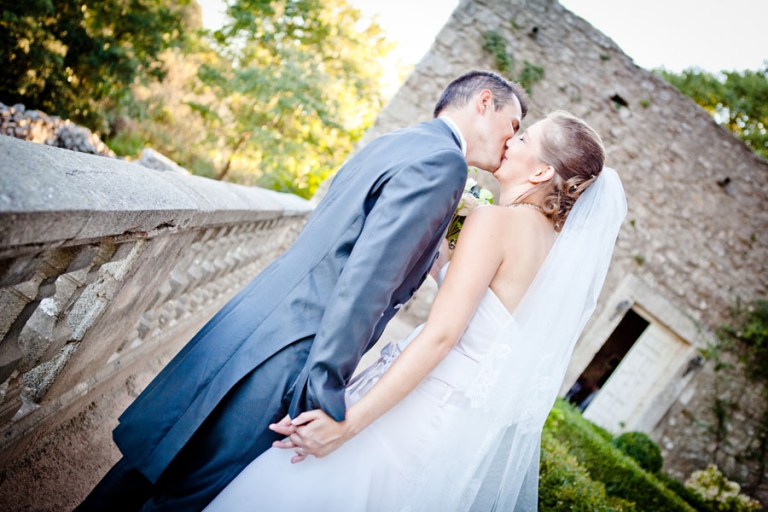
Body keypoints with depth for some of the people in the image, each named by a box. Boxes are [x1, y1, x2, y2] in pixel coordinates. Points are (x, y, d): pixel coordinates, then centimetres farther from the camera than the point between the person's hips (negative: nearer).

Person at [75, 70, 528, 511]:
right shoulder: (443, 161, -13)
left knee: (159, 459, 23)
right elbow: (367, 277, -23)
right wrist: (325, 398, -22)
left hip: (251, 324, 9)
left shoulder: (391, 144, 15)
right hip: (282, 356, -9)